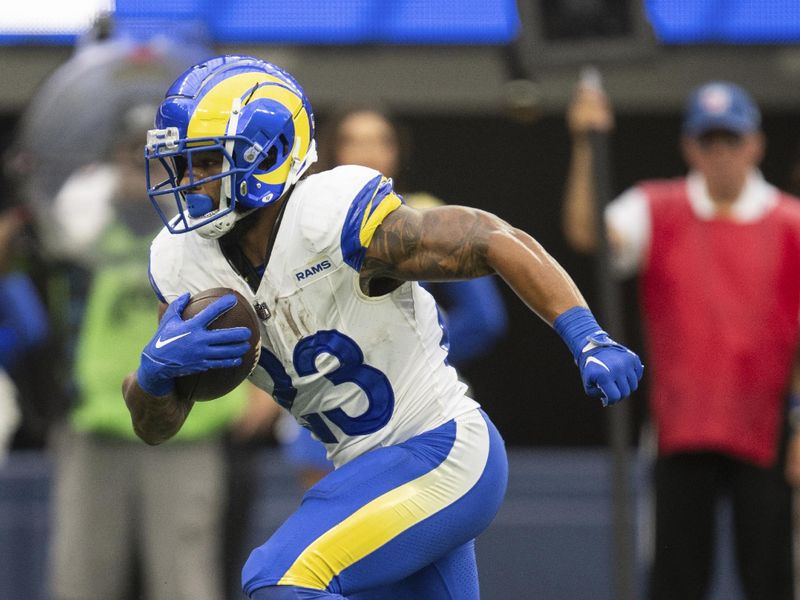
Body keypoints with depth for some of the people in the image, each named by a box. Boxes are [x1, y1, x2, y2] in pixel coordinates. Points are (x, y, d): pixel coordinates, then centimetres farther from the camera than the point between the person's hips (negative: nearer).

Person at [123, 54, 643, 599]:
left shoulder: (335, 219, -21)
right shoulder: (185, 261, 0)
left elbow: (499, 242, -19)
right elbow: (155, 427, 4)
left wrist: (589, 341, -30)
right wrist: (157, 367, -20)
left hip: (442, 458, -8)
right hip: (374, 471, 8)